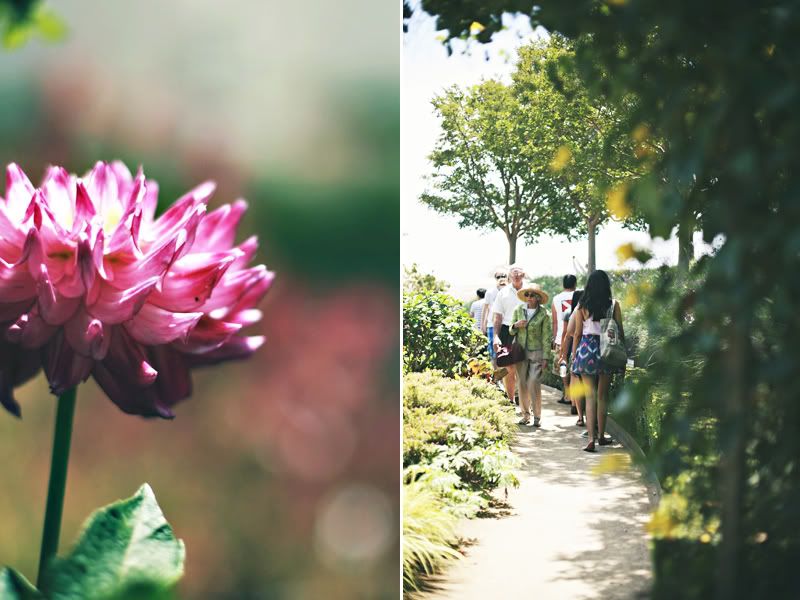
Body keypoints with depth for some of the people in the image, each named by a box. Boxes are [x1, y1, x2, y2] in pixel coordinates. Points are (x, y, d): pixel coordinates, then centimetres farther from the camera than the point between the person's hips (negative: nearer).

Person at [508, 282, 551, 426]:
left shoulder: (543, 314, -5)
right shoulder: (518, 310, 4)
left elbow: (546, 336, -2)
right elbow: (511, 331, 11)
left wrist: (545, 357, -6)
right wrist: (515, 325, -12)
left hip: (536, 352, -3)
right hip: (520, 351, 3)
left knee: (534, 384, -10)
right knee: (522, 384, 5)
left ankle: (537, 416, -1)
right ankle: (525, 414, 14)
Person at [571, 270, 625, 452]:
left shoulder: (583, 306, -2)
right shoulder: (613, 305, -2)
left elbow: (577, 334, 1)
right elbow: (620, 331, 0)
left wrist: (574, 356, 9)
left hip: (586, 348, 0)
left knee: (590, 394, 2)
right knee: (603, 394, 14)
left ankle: (591, 438, -10)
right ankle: (601, 435, 24)